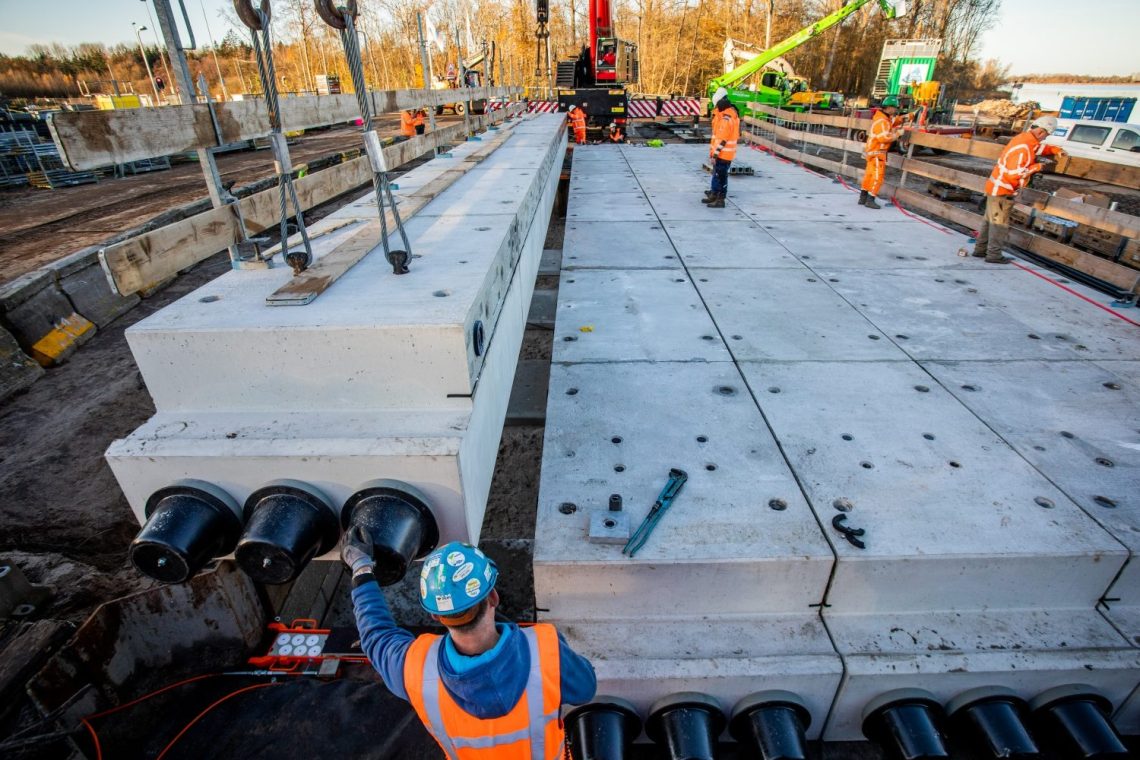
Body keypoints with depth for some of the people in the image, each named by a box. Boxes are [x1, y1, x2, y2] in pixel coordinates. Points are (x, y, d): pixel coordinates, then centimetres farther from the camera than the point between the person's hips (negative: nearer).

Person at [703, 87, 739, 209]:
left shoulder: (726, 119, -24)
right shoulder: (731, 112, 9)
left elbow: (722, 139, -25)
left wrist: (715, 153, -22)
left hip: (723, 153, -10)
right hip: (725, 152, 10)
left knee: (720, 176, -3)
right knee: (716, 173, 21)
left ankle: (720, 200, 3)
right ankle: (714, 195, 34)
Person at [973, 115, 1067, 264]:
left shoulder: (1026, 139, 6)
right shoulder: (1022, 147, -22)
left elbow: (1039, 147, 26)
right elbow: (1014, 173, -26)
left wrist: (1056, 150, 13)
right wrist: (1036, 167, -14)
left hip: (997, 187, 9)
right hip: (1002, 190, -9)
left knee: (990, 219, 14)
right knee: (999, 222, -4)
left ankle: (980, 249, 20)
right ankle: (994, 255, 0)